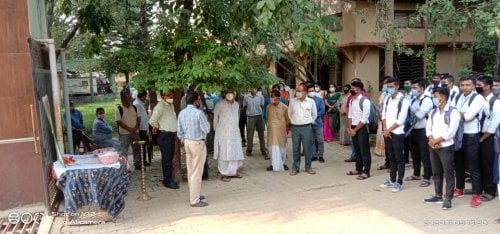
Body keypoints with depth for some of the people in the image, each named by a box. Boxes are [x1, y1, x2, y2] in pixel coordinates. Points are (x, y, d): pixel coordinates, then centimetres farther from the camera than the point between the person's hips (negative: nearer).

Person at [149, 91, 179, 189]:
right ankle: (167, 181, 5)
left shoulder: (171, 105, 12)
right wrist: (157, 127, -4)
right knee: (166, 158, -3)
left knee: (170, 158, 15)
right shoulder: (160, 106, -15)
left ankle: (170, 179, 25)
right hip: (164, 135, -8)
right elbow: (152, 120, -23)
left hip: (172, 134, 9)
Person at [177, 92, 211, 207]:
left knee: (190, 171, 16)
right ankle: (195, 200, 5)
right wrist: (206, 121, 2)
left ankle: (193, 195, 30)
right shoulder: (198, 113, -18)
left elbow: (180, 132, 9)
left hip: (187, 142, 8)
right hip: (198, 143, -8)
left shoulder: (182, 113, 5)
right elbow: (206, 129, -15)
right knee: (197, 172, -1)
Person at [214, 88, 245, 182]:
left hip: (234, 133, 5)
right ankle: (224, 174, 7)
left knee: (235, 152, 7)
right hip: (223, 133, -5)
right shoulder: (220, 105, -7)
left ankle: (233, 171, 21)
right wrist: (216, 129, 7)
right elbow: (215, 118, 2)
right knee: (224, 153, -1)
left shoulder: (236, 104, 9)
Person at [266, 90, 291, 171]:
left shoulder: (284, 107, -6)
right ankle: (274, 164, 11)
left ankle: (283, 163, 23)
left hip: (281, 130, -2)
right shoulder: (269, 107, 2)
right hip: (271, 130, 2)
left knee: (282, 146, 8)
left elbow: (287, 119, 3)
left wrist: (287, 129, 8)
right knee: (273, 147, 2)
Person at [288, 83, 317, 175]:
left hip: (307, 127, -1)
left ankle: (308, 167, 18)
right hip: (295, 127, 1)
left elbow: (314, 114, 12)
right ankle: (295, 168, 16)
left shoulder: (311, 101, -2)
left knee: (307, 148, 4)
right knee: (295, 149, 7)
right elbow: (290, 113, 15)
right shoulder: (292, 101, 1)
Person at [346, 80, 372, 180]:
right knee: (357, 150, 15)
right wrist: (350, 128, 1)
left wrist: (355, 130, -14)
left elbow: (364, 119, -18)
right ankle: (358, 169, 27)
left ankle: (366, 172, 9)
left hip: (362, 128, -7)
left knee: (364, 151, 0)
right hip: (353, 128, 7)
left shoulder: (365, 101, -16)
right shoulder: (352, 101, 8)